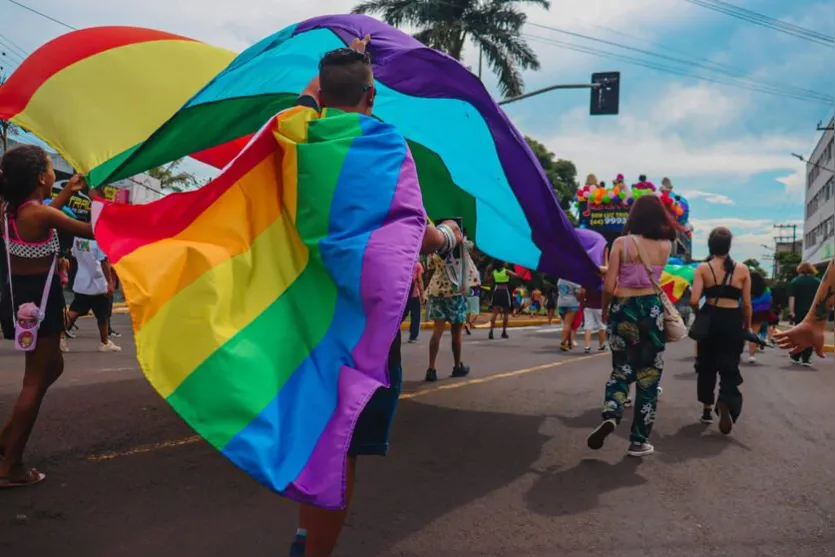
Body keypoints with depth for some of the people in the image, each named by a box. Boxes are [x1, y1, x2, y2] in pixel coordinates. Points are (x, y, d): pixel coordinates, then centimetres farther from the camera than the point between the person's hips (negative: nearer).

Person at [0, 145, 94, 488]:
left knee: (51, 368, 23)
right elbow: (93, 232, -14)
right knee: (36, 381, 0)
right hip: (38, 299, -9)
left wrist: (68, 192, 27)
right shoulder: (42, 214, -20)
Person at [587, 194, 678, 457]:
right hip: (652, 309, 1)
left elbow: (609, 286, -8)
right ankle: (639, 441, 13)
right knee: (649, 375, 9)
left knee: (622, 369, 15)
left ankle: (610, 415, -12)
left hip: (623, 309, -1)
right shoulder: (665, 245, 2)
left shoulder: (621, 243, -5)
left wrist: (605, 310, 10)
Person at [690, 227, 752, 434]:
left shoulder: (703, 268, -5)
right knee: (730, 368, 5)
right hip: (733, 322, 0)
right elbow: (747, 304, 2)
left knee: (707, 366, 16)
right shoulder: (742, 270, 0)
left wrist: (700, 313, 8)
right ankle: (725, 401, -24)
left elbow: (694, 300, -14)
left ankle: (707, 410, 25)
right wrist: (748, 327, 15)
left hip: (710, 320, 0)